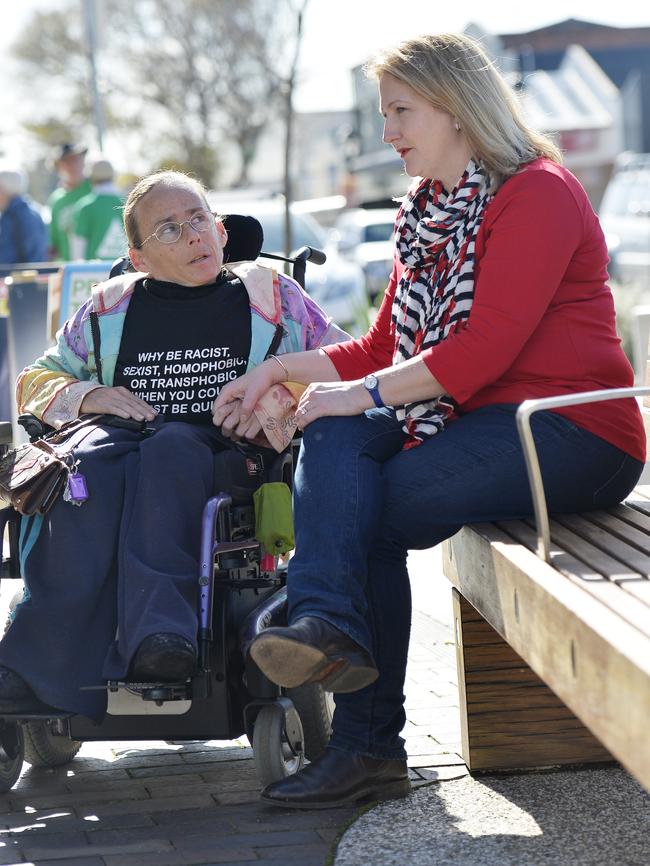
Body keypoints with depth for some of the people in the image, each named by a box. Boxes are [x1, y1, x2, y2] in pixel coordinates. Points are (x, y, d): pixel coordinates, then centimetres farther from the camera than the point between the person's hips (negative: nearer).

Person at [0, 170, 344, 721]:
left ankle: (159, 636, -53)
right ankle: (50, 664, -49)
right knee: (90, 463, -36)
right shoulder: (111, 307, 23)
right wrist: (85, 396, 2)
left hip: (221, 454, -1)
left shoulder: (270, 295, 19)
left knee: (171, 449, -38)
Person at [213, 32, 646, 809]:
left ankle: (368, 744, -14)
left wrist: (364, 394, -17)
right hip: (479, 422, 8)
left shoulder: (537, 194, -10)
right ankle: (329, 624, -29)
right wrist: (281, 369, 9)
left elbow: (485, 349, -19)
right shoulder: (427, 214, 18)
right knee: (336, 436, -17)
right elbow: (386, 348, 20)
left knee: (372, 514, -18)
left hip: (572, 433, -7)